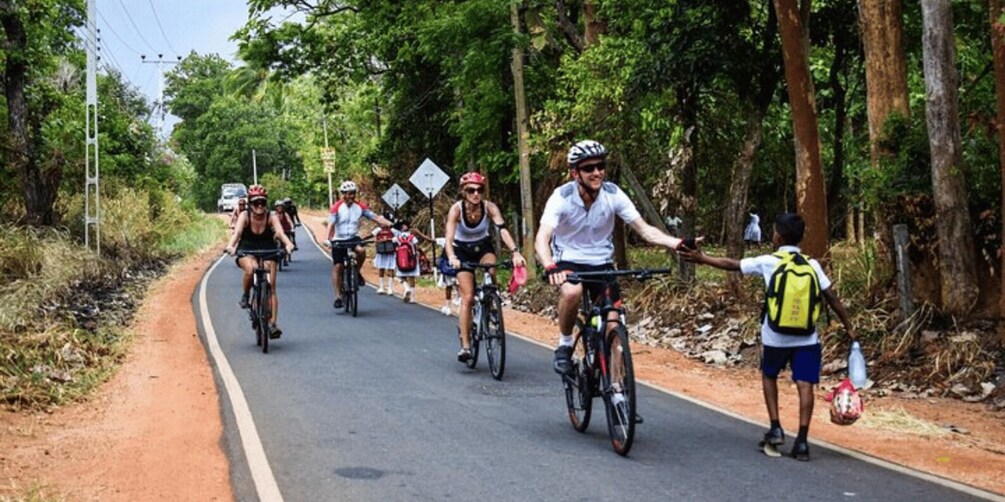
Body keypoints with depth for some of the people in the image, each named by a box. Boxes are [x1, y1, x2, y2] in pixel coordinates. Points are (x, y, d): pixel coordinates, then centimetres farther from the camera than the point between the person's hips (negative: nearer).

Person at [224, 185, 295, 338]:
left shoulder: (272, 217, -16)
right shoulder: (245, 216, -16)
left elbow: (280, 232, -32)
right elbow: (237, 232, -31)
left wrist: (288, 244, -54)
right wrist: (231, 245, -52)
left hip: (267, 252, 1)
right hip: (247, 252, -1)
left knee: (271, 286, -11)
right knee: (251, 270, -35)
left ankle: (273, 323, -9)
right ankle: (245, 296, -7)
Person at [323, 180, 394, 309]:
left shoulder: (360, 206, -2)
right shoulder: (337, 207, -10)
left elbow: (375, 217, -5)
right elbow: (331, 224, -18)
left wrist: (390, 224, -19)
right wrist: (328, 239, -33)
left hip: (353, 238, 2)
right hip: (339, 240, -2)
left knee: (361, 251, -31)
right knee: (337, 267, -4)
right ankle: (338, 297, 4)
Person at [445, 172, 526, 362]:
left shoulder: (489, 207, -22)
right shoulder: (456, 209, -25)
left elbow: (503, 230, -35)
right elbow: (449, 237, -36)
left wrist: (515, 252, -51)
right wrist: (451, 257, -56)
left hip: (483, 247, 2)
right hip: (463, 250, -2)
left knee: (491, 271, -32)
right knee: (468, 298, -12)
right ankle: (465, 346, -9)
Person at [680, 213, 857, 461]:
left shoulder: (768, 262, -4)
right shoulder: (811, 265, 1)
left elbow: (731, 264, 5)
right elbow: (832, 298, 0)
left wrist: (701, 258, 17)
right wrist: (849, 327, 7)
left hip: (775, 337, -1)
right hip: (806, 338, 1)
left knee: (769, 376, 21)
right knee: (804, 384, -1)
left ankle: (775, 429, 14)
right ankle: (801, 440, -8)